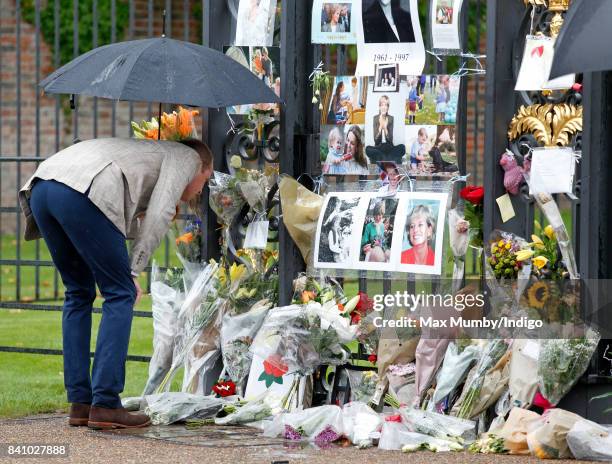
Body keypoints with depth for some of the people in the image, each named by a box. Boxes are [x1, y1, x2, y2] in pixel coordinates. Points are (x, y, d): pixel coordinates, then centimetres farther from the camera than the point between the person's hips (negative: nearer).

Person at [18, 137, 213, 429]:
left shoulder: (150, 153, 41)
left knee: (79, 293, 19)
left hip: (40, 187, 8)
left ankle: (80, 404, 16)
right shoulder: (187, 157, 19)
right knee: (120, 294, 2)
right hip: (82, 193, -8)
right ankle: (105, 405, -3)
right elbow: (158, 216, 4)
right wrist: (134, 271, 6)